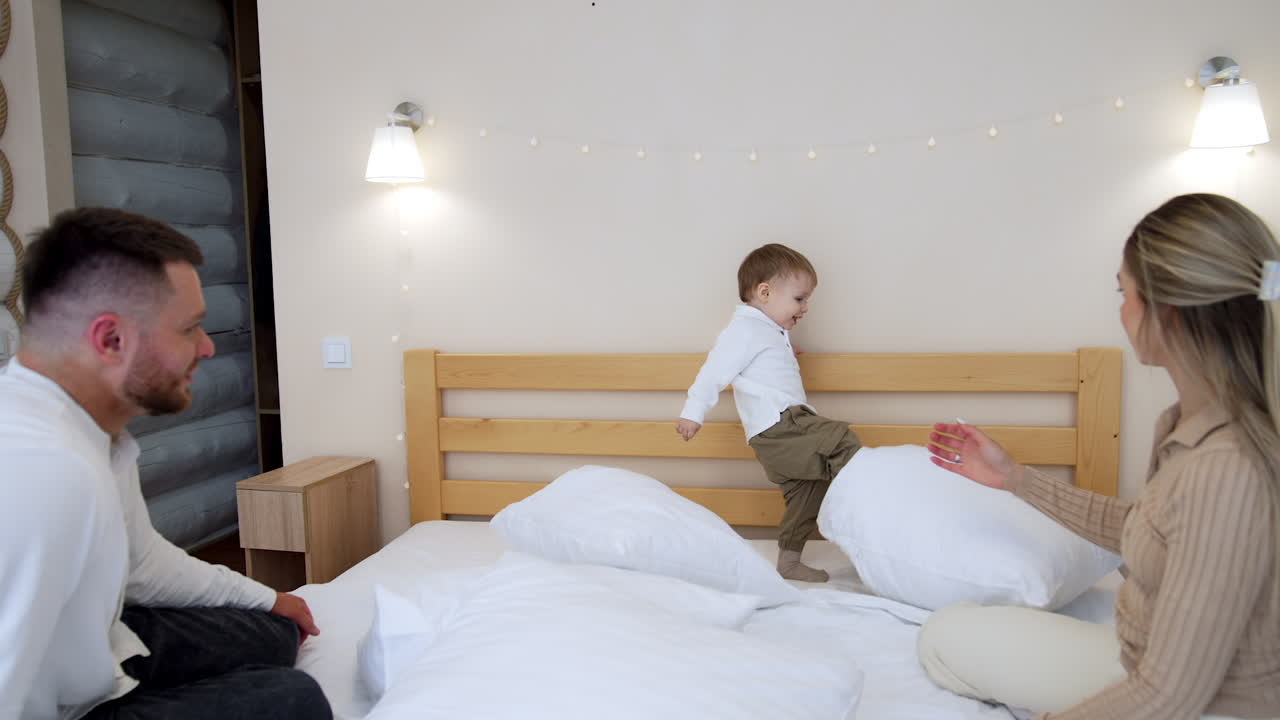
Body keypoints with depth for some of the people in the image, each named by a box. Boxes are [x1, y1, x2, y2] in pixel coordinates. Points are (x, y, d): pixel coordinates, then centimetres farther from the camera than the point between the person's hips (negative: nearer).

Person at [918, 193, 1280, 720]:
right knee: (944, 636, 15)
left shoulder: (1225, 470, -33)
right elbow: (1135, 527, 14)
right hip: (1142, 660, 8)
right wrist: (1014, 477, 13)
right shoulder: (1192, 421, -6)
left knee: (949, 642, 2)